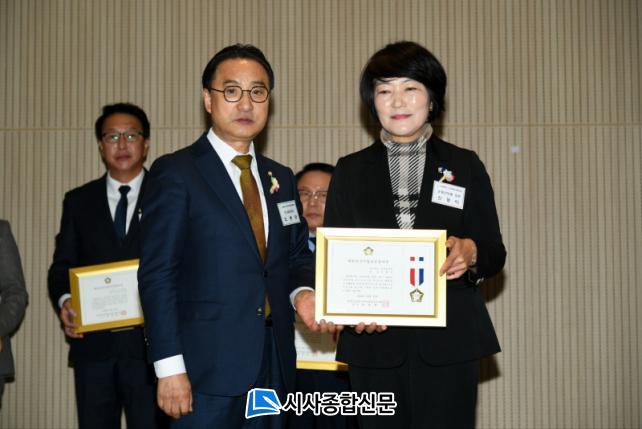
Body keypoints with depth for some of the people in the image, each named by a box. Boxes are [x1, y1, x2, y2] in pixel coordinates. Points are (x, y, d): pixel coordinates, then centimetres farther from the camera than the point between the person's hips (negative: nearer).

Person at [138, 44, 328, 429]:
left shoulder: (281, 178, 13)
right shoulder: (175, 172, -5)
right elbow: (157, 275, -10)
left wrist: (301, 293, -4)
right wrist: (170, 367, -15)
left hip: (274, 367, 6)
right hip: (207, 372, -5)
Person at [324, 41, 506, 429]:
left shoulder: (464, 165, 8)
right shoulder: (350, 171, 10)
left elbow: (495, 253, 7)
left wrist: (470, 252, -16)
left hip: (449, 342, 0)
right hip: (376, 343, 1)